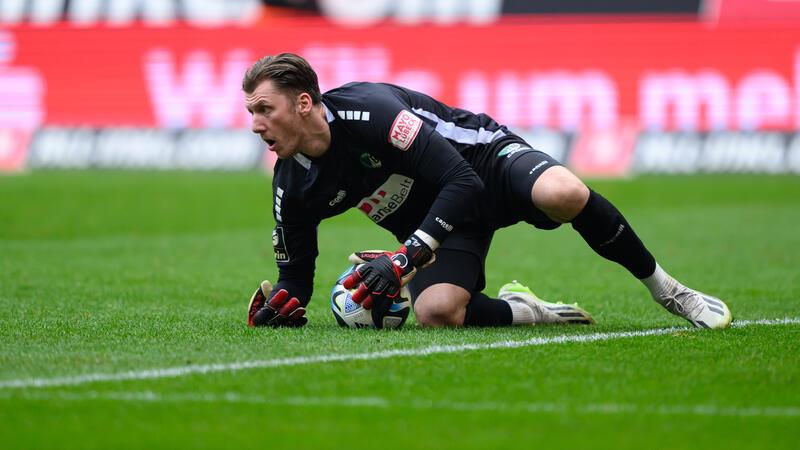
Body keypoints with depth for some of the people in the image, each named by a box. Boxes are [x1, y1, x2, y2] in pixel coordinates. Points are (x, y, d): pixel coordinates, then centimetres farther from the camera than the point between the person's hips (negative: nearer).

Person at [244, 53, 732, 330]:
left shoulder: (367, 109, -28)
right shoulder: (293, 189, -8)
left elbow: (463, 182, -30)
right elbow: (297, 272, 5)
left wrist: (405, 258, -37)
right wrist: (281, 305, -19)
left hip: (486, 160, -4)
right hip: (433, 227, 4)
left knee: (563, 194, -38)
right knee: (435, 311, -30)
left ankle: (665, 288, -16)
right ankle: (525, 312, 0)